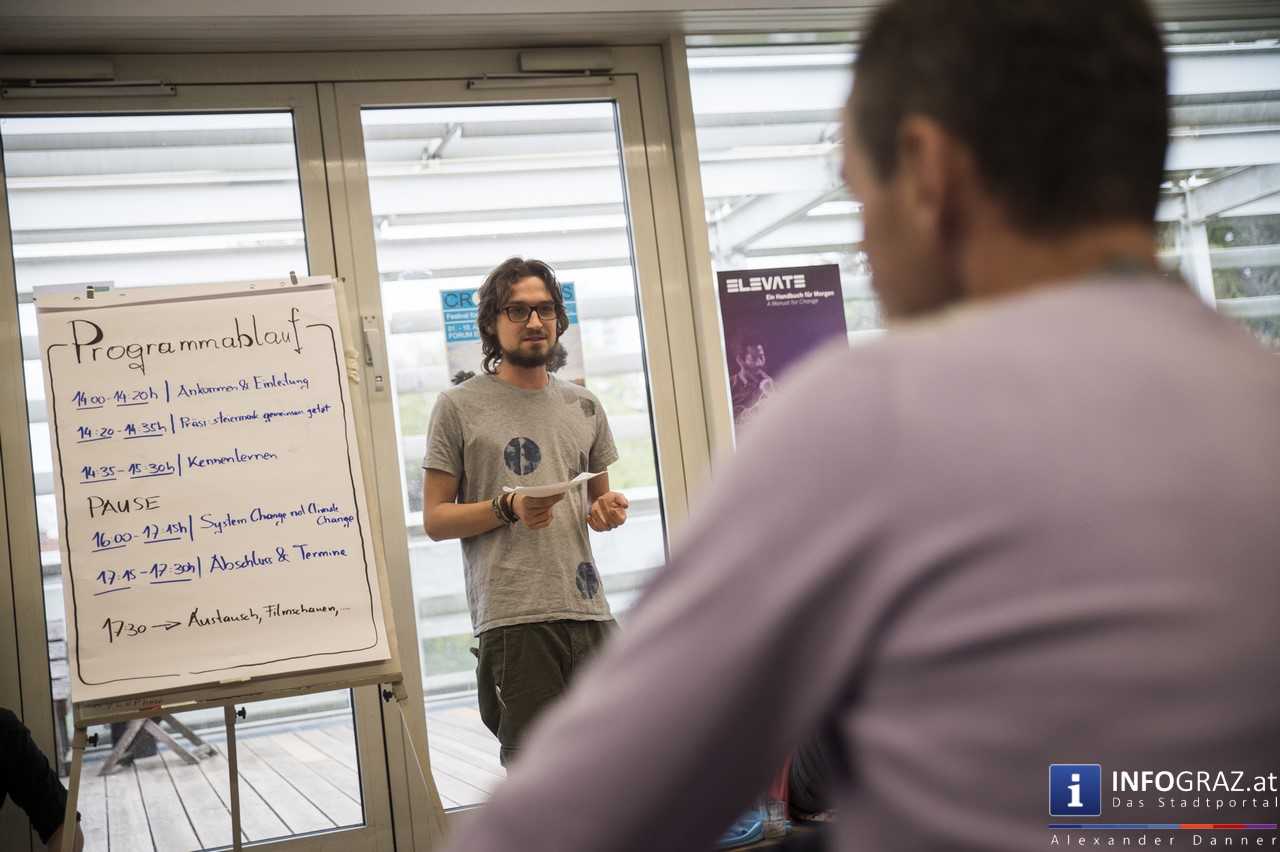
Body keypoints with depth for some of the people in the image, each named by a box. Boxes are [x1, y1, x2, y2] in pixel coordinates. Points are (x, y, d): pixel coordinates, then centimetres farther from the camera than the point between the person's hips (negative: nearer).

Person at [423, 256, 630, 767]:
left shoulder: (583, 407, 18)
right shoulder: (459, 407, 4)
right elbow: (435, 519, 1)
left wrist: (608, 511, 3)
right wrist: (507, 509, -15)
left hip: (589, 610, 5)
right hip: (514, 615, -5)